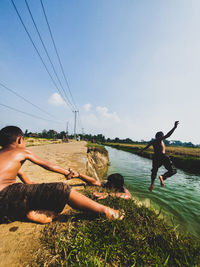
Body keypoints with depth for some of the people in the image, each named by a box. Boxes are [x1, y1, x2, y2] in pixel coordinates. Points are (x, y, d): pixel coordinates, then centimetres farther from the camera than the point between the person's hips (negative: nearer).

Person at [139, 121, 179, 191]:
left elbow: (146, 146, 30)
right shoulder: (159, 139, -3)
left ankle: (152, 184, 16)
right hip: (162, 156, -6)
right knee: (173, 170, 7)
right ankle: (162, 177, -17)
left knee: (154, 171, 23)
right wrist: (174, 127, -21)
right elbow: (167, 135, -20)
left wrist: (141, 151, 45)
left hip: (155, 157, 6)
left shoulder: (152, 141, 15)